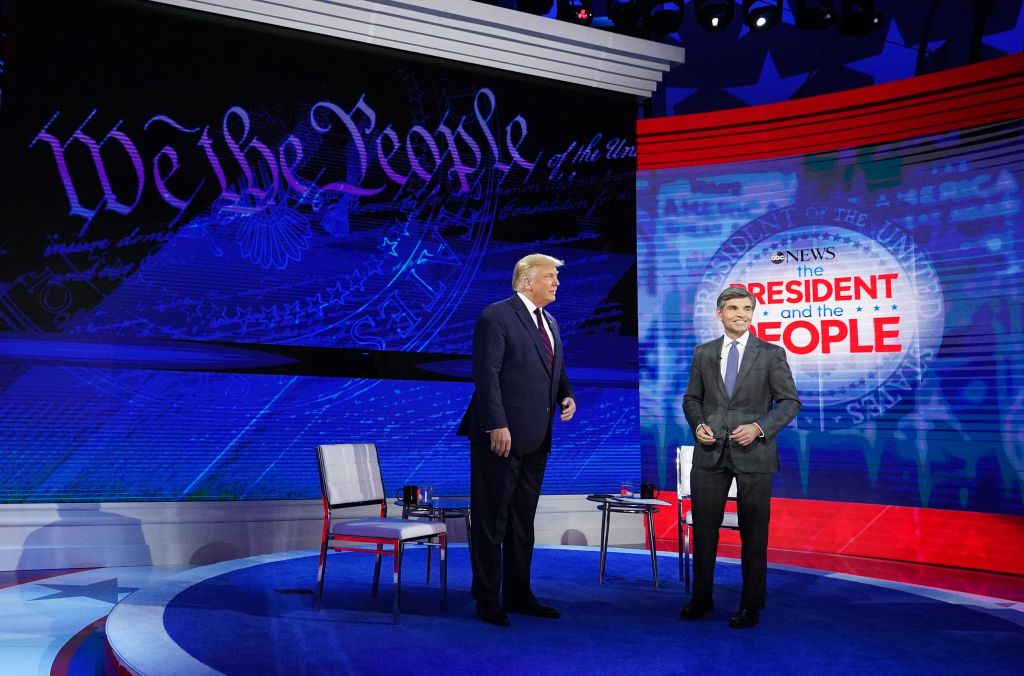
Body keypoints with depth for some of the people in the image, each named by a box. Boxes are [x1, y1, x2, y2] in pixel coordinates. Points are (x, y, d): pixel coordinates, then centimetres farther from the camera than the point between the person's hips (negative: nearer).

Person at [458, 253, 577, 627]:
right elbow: (486, 374, -16)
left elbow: (557, 371, 23)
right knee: (491, 521, 3)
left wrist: (567, 396, 2)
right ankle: (487, 600, 13)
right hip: (502, 436, -8)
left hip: (536, 438, 8)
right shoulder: (496, 316, -10)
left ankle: (518, 594, 27)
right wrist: (497, 425, -22)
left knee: (523, 521, 16)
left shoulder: (550, 322, 16)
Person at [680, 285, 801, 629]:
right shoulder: (703, 353, 8)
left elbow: (790, 401, -1)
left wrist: (759, 427, -15)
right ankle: (701, 598, 24)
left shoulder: (771, 354, 0)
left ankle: (751, 606, 19)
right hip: (710, 453, 3)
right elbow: (692, 398, 14)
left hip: (753, 454, -2)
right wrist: (698, 424, -5)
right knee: (703, 529, 8)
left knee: (753, 533, 6)